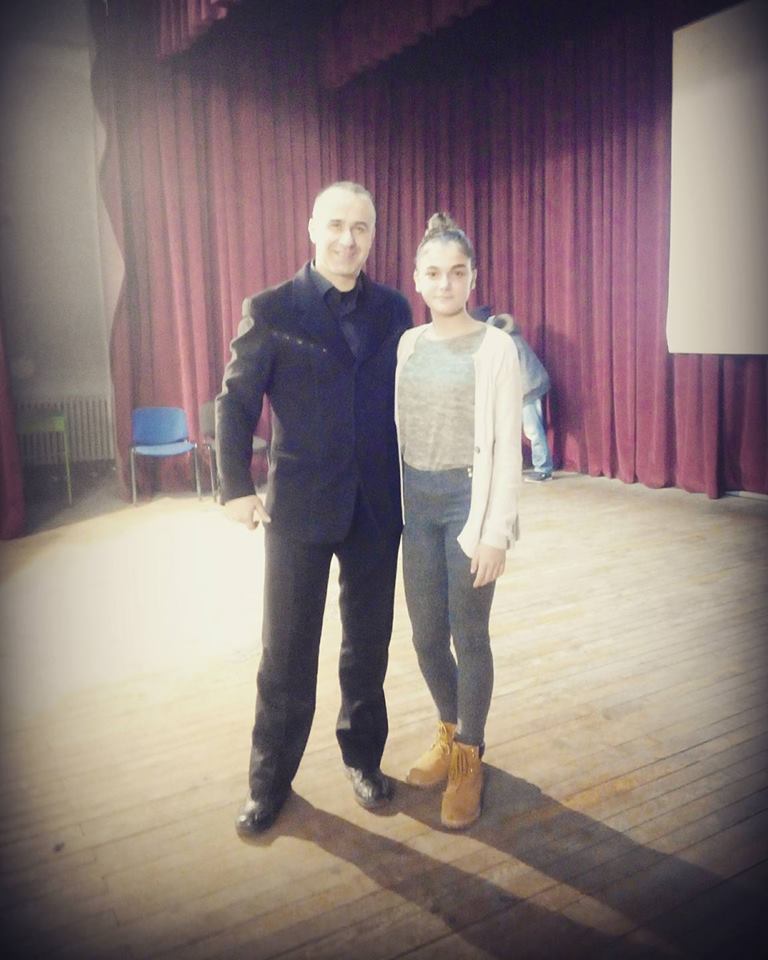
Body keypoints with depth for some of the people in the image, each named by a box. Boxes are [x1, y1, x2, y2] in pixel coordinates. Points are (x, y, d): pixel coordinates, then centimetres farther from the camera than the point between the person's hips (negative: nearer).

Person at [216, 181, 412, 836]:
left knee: (369, 643, 15)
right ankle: (270, 782, 26)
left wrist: (409, 485, 6)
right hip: (299, 507, -3)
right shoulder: (272, 310, -4)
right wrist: (236, 487, -11)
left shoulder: (393, 310, 5)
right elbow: (236, 401, -3)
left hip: (377, 507, 3)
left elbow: (403, 400, 9)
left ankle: (364, 758, 35)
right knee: (287, 653, 7)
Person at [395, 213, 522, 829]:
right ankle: (449, 733, 37)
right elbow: (401, 431, 11)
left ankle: (468, 759, 26)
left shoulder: (495, 347, -7)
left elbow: (506, 447, -10)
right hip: (416, 501, 5)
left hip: (467, 498, -4)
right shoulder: (409, 343, 8)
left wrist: (495, 532, -14)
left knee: (469, 635, 6)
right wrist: (393, 507, 9)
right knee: (427, 634, 12)